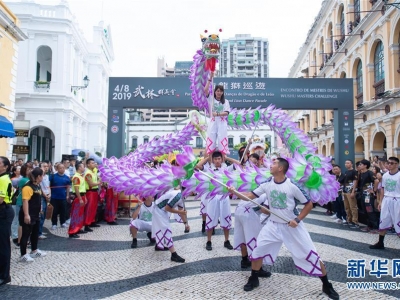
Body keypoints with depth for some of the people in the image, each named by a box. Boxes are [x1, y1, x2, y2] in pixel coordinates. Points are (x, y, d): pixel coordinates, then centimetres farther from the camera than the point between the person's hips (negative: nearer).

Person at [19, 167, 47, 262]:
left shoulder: (38, 185, 10)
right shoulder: (28, 186, -21)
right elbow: (25, 201, -26)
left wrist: (40, 208, 25)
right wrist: (26, 215, -29)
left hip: (35, 214, 10)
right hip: (28, 215, -10)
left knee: (35, 233, 19)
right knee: (26, 234, -2)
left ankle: (34, 251, 33)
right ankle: (23, 255, 6)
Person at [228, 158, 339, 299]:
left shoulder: (292, 186, -18)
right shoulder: (267, 184, -5)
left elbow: (309, 204, -9)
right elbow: (249, 196, -2)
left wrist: (298, 219, -17)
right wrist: (234, 192, -16)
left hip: (292, 226, -3)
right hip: (274, 225, 4)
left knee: (310, 255, -1)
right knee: (257, 250, -3)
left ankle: (326, 285, 19)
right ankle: (254, 279, 20)